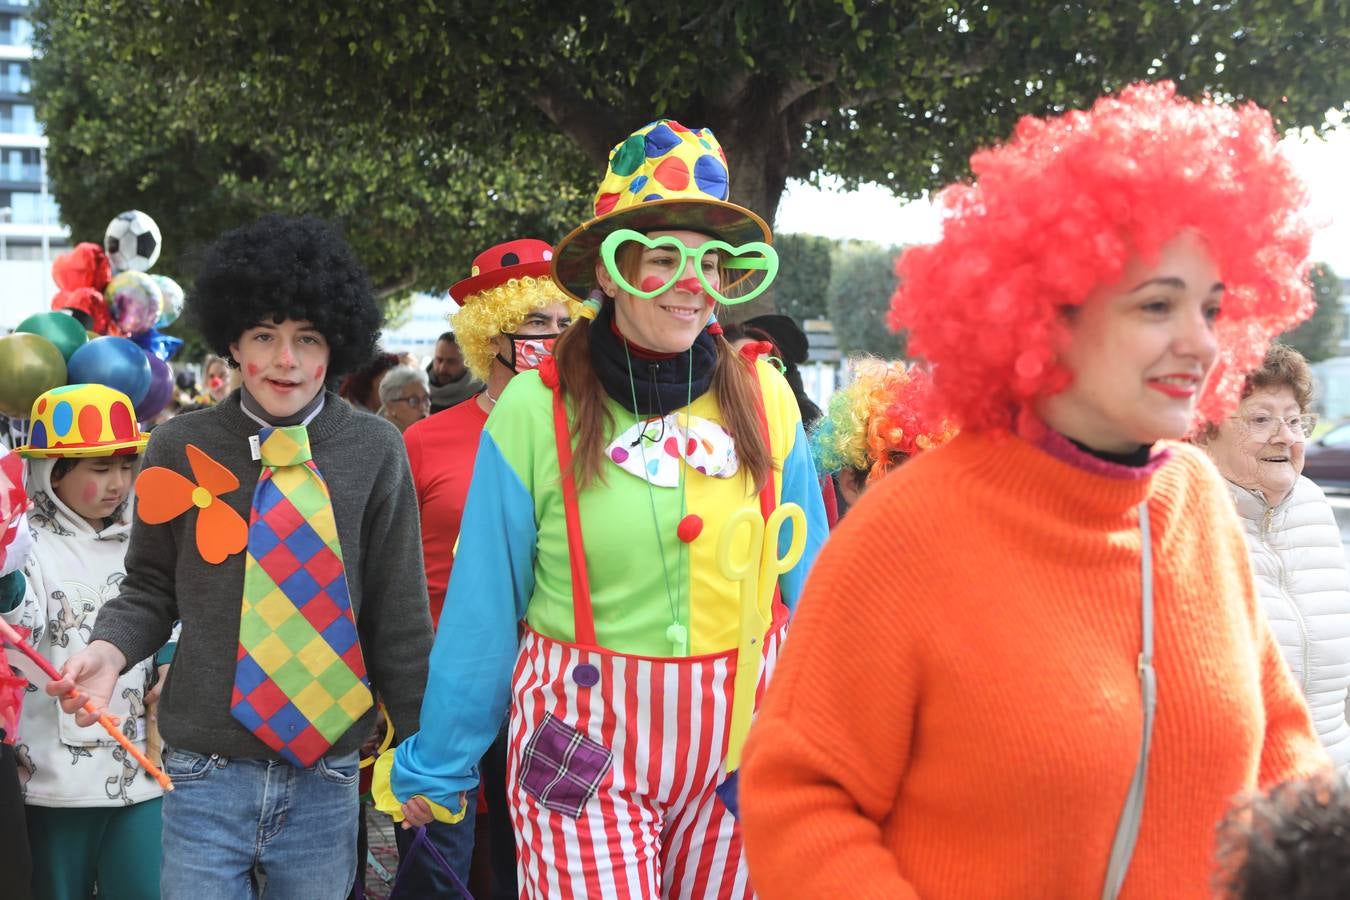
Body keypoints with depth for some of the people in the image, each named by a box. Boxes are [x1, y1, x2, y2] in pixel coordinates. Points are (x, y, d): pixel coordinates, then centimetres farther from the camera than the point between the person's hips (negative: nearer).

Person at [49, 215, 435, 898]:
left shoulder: (374, 452, -2)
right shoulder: (181, 449, -1)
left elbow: (398, 611, 3)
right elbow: (152, 589, 9)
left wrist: (419, 741, 6)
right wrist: (110, 648, -11)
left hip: (326, 779, 0)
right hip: (208, 773, 0)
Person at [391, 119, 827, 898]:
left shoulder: (764, 398, -2)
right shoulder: (537, 410, -10)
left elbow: (808, 587, 7)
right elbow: (482, 609, -2)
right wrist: (434, 767, 5)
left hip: (737, 738, 3)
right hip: (584, 745, -3)